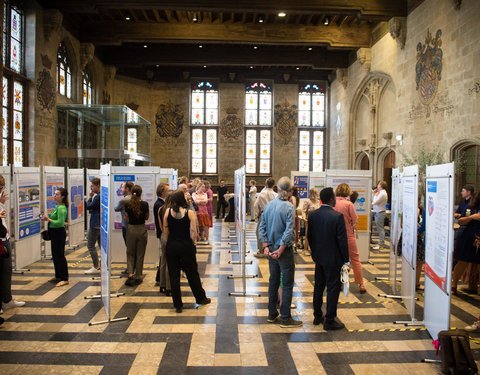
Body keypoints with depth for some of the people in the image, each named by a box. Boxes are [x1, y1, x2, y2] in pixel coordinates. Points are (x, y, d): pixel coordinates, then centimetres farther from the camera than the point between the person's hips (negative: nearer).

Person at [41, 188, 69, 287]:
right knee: (55, 255, 17)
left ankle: (65, 279, 0)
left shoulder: (61, 208, -18)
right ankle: (58, 276, 29)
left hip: (59, 232, -10)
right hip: (54, 233, 10)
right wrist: (47, 218, 6)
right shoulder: (57, 206, 13)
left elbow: (60, 222, -25)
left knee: (60, 255, -6)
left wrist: (49, 219, -21)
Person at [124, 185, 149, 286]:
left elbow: (127, 218, 4)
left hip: (130, 229, 1)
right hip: (141, 229, -1)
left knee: (130, 253, 14)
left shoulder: (128, 204, -7)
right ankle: (138, 277, 17)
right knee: (140, 254, 10)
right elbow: (147, 217, 2)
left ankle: (130, 274, -3)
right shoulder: (145, 204, -10)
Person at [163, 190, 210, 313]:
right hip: (186, 246, -2)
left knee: (173, 275, 9)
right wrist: (192, 243, 5)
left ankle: (178, 305, 15)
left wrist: (169, 243, 13)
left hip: (171, 246, 2)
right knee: (192, 274, 13)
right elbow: (193, 232, -12)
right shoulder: (189, 213, -11)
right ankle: (201, 298, 29)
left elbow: (165, 231, 1)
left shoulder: (168, 212, -4)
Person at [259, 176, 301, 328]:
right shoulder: (289, 207, -15)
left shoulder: (268, 205, 3)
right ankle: (285, 318, 9)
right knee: (287, 283, 3)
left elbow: (262, 228, 2)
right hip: (284, 249, -6)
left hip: (271, 249, 6)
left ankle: (272, 314, 26)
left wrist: (266, 247, 0)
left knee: (273, 281, 16)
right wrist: (280, 250, -14)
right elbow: (289, 231, -21)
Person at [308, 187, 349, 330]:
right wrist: (346, 260, -6)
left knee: (318, 287, 17)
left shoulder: (312, 215, -1)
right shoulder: (337, 216, -19)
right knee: (332, 289, 4)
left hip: (318, 258, 6)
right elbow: (342, 240, -16)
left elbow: (309, 236, 7)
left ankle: (317, 316, 29)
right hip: (333, 259, -6)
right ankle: (329, 321, 12)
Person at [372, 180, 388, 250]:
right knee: (380, 229, 15)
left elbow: (375, 202, -22)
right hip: (378, 213, 11)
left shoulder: (382, 193, -18)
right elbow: (374, 201, 17)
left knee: (380, 229, -7)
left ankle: (380, 245, -4)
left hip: (380, 213, -11)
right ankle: (381, 243, 22)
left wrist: (376, 195, -7)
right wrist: (374, 193, 9)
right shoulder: (382, 192, 14)